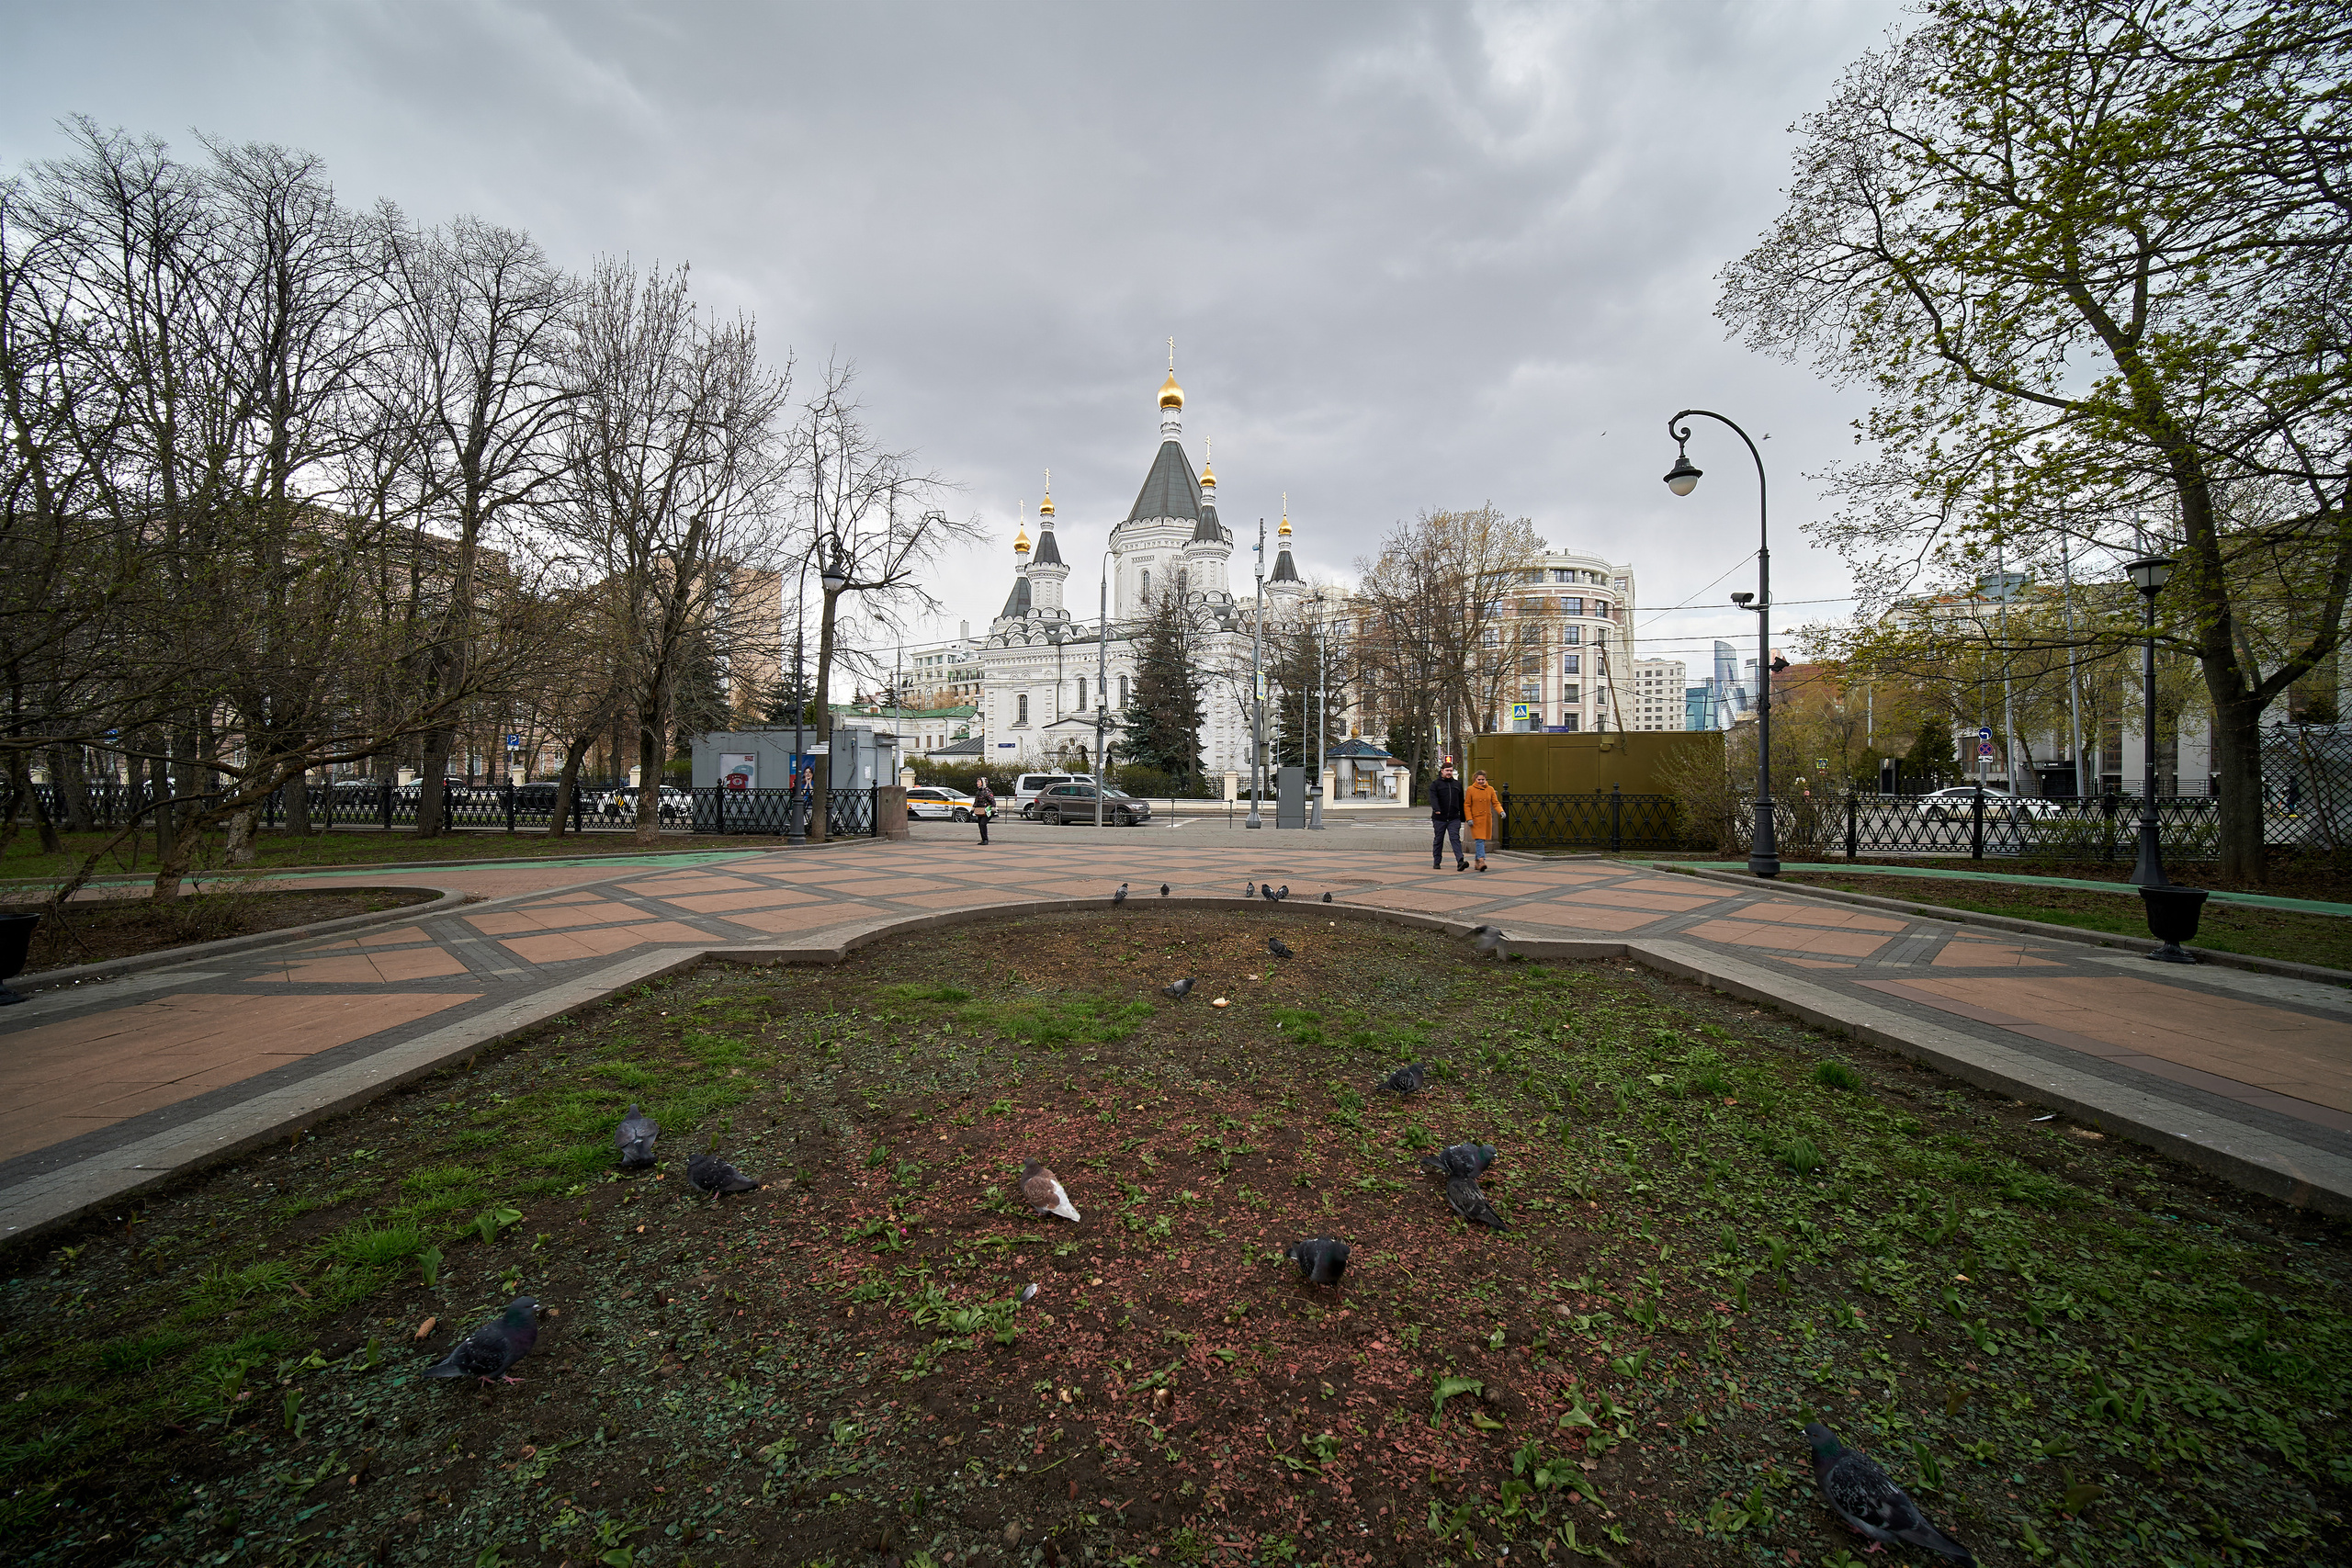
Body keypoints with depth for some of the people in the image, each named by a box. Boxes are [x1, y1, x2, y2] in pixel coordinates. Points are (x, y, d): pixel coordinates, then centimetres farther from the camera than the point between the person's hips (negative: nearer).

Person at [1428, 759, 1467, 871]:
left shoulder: (1457, 784, 15)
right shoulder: (1435, 784, 3)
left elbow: (1461, 801, 19)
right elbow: (1433, 798, -14)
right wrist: (1436, 809, -33)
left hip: (1454, 818, 2)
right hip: (1439, 818, -1)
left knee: (1455, 838, -10)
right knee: (1438, 840, 8)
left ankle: (1460, 862, -20)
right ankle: (1436, 862, 18)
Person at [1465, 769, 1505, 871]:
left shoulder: (1490, 789, 8)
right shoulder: (1471, 789, 0)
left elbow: (1496, 803, 8)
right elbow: (1467, 805, 1)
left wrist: (1501, 811, -12)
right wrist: (1469, 819, -8)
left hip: (1487, 820, 3)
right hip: (1476, 820, -3)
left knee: (1482, 841, 9)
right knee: (1479, 840, -15)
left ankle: (1477, 861, 21)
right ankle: (1482, 860, -23)